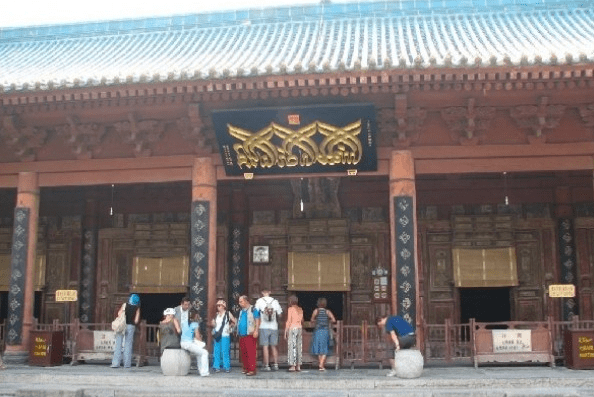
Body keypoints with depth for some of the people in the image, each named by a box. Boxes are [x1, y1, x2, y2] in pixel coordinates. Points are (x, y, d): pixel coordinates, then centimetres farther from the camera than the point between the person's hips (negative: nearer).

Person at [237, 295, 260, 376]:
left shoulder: (253, 309, -4)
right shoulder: (241, 311, 20)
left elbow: (257, 320, -8)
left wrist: (256, 331, -17)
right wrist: (238, 331, 21)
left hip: (250, 335, -8)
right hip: (242, 335, 8)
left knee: (251, 353, -10)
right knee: (243, 353, 9)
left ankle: (252, 369, -10)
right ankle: (246, 368, 16)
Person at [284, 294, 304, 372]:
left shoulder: (290, 309, -7)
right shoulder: (300, 310, 11)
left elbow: (288, 321, -10)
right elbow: (302, 321, 14)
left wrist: (285, 331, -5)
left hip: (292, 328, -6)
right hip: (299, 328, 6)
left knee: (292, 347, -4)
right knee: (299, 347, 7)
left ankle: (292, 366, -6)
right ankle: (298, 366, 9)